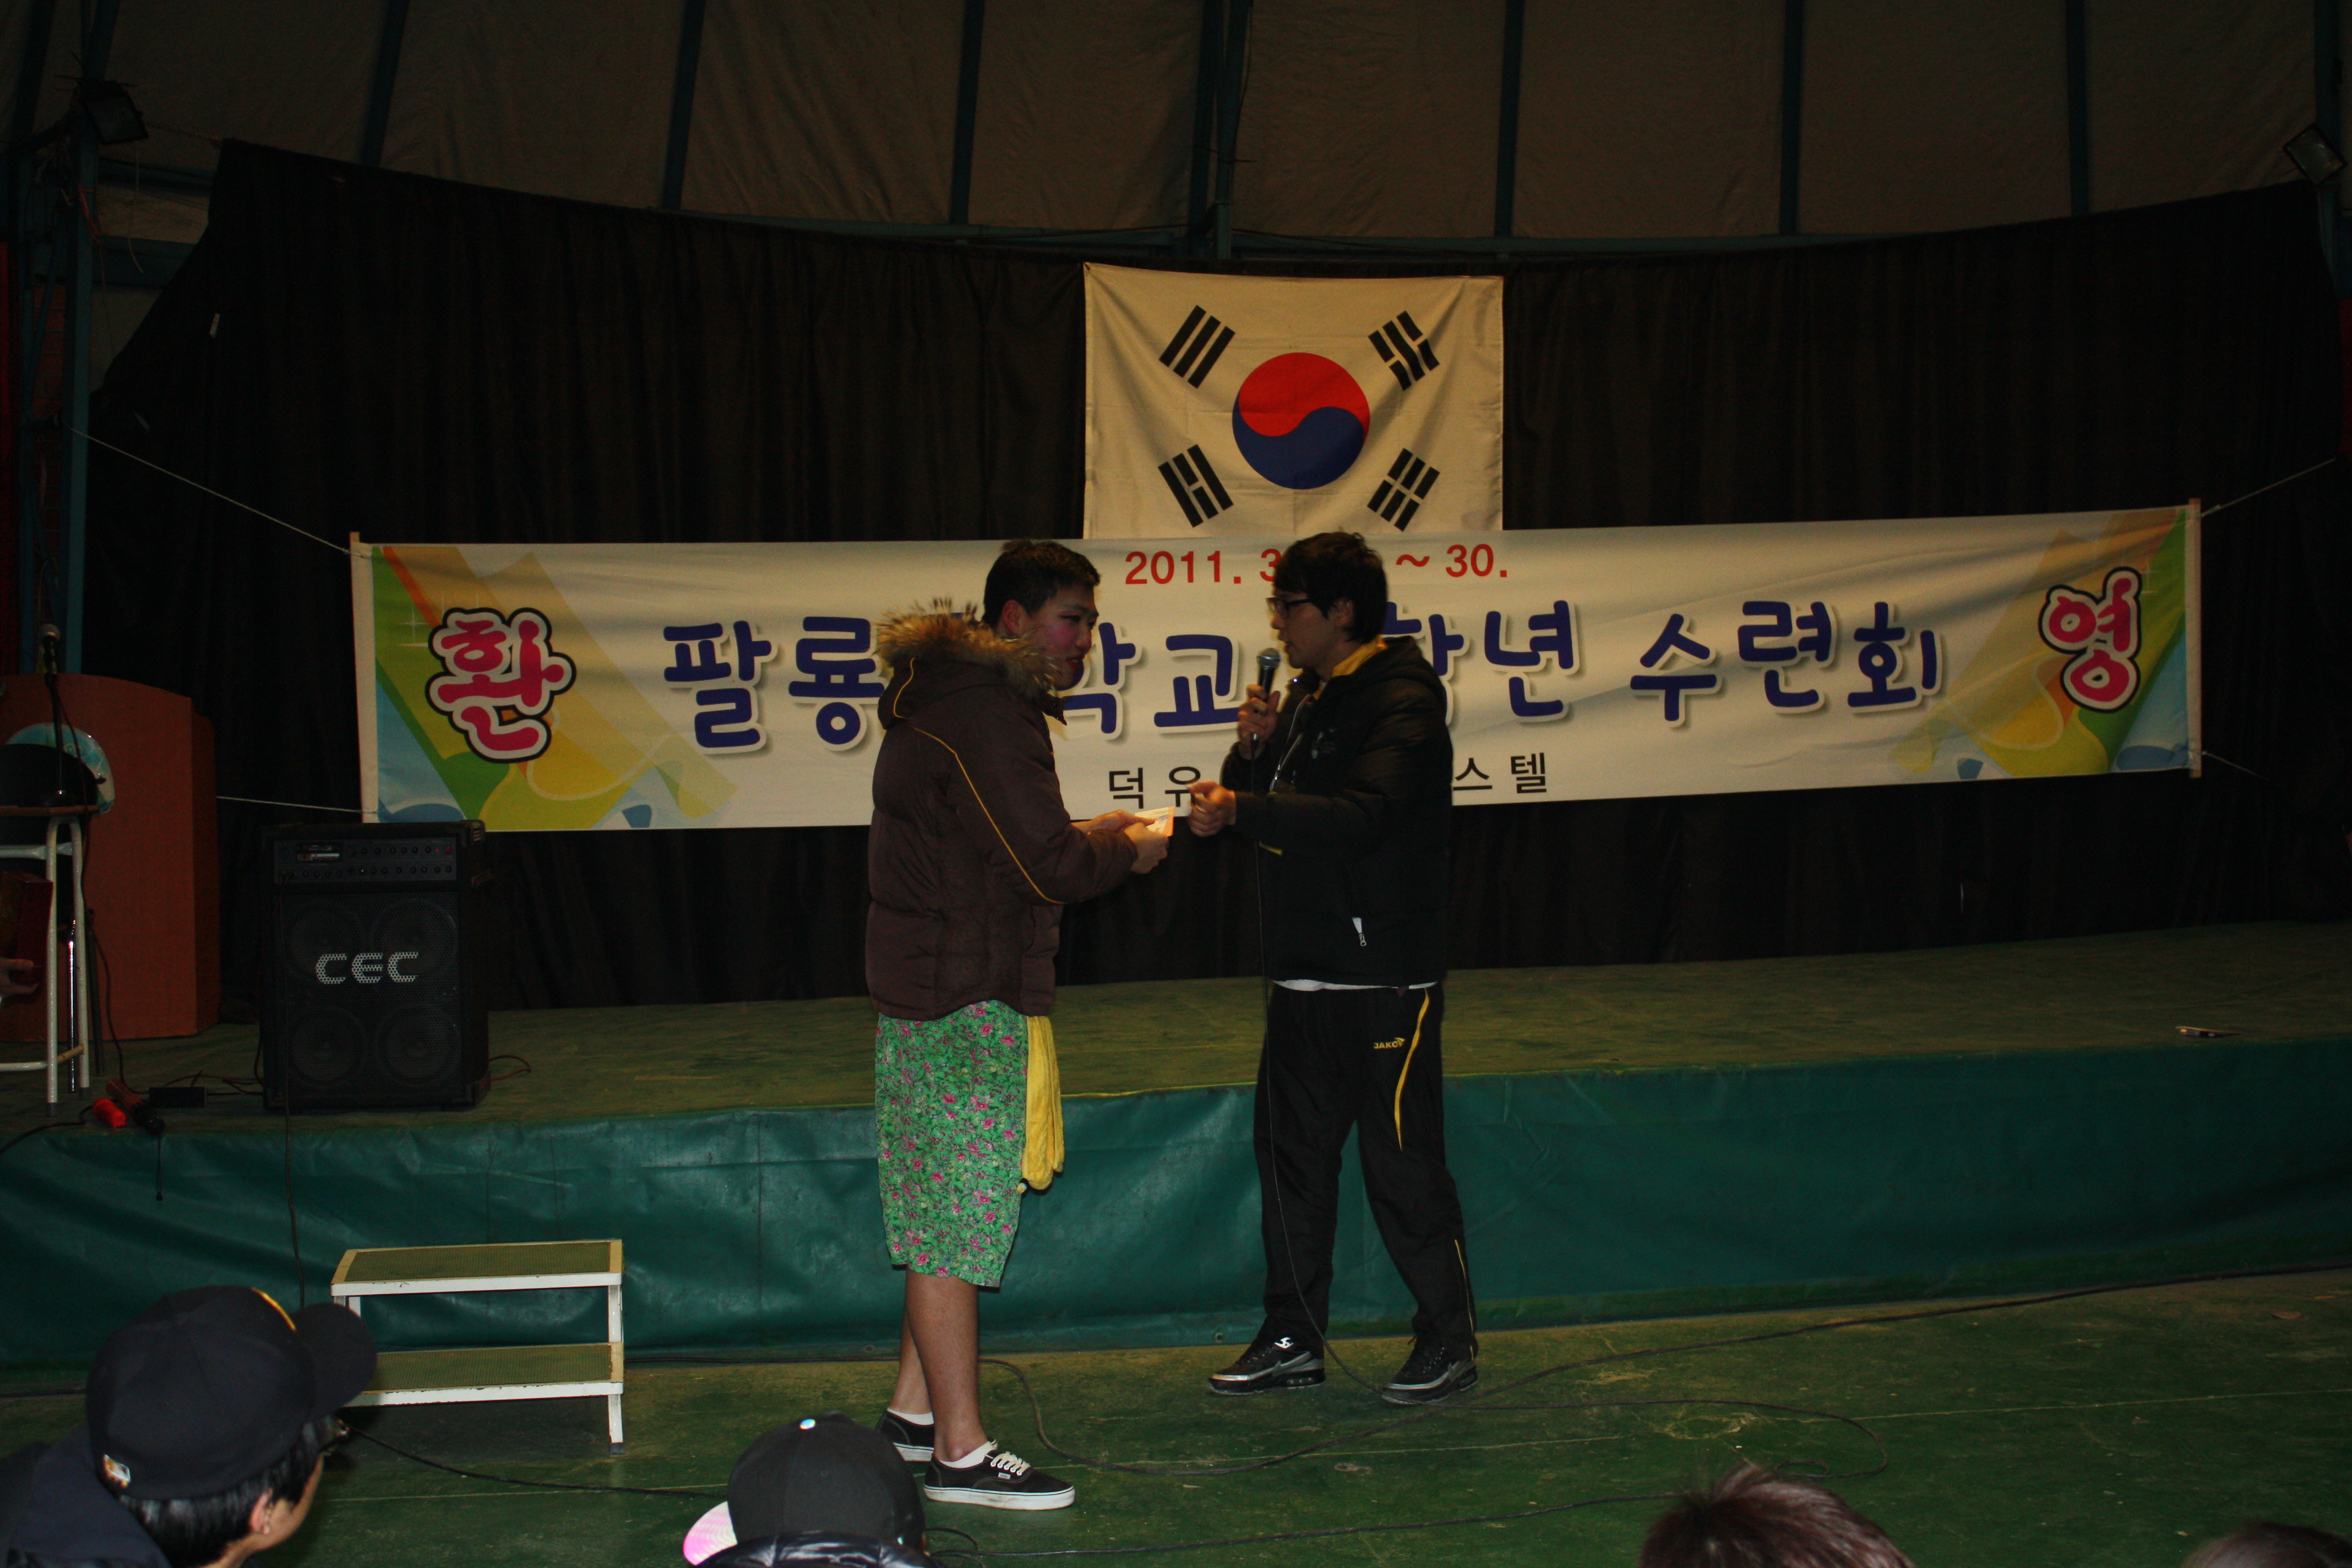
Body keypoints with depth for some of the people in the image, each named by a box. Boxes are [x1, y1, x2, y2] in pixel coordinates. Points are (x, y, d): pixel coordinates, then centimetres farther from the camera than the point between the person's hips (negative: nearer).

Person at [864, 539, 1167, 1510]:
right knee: (956, 1221, -6)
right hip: (964, 998, -11)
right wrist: (1128, 850, -4)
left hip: (930, 987, 11)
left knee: (941, 1217, 17)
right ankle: (959, 1455, 0)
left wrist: (1084, 836, 12)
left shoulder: (954, 697, 16)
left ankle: (915, 1410, 26)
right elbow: (1050, 866, -21)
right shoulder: (985, 714, -17)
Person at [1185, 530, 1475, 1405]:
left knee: (1402, 1162, -3)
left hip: (1383, 983, -9)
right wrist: (1254, 748, -3)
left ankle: (1450, 1339, 11)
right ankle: (1292, 1339, 21)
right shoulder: (1311, 698, 15)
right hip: (1304, 973, 9)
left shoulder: (1401, 703, -13)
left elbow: (1360, 817, -28)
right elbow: (1250, 799, 17)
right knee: (1291, 1152, 12)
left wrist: (1243, 809, -33)